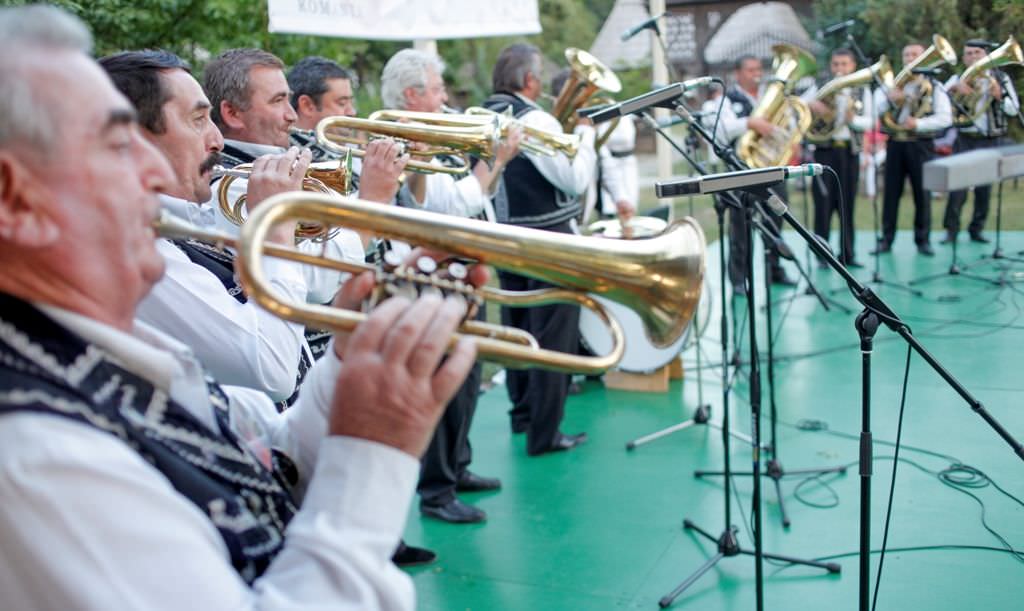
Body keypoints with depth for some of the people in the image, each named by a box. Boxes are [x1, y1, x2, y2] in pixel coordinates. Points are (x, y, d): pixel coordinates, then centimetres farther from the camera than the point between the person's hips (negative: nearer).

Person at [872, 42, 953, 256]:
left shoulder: (934, 88, 6)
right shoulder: (891, 85, 12)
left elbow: (945, 118, -5)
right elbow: (873, 110, -2)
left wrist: (918, 124, -19)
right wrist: (889, 99, -21)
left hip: (921, 145, -1)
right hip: (895, 143, 2)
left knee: (922, 193, 1)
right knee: (891, 192, 2)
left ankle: (923, 240, 10)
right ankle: (886, 239, 8)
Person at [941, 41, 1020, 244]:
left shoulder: (1000, 78, 7)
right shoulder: (958, 79, 5)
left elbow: (1014, 109, 3)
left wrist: (999, 96, -15)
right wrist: (954, 88, -26)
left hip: (990, 140, 1)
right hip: (965, 138, -1)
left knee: (984, 188, 4)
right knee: (958, 186, -8)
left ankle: (976, 229, 14)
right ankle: (951, 230, -3)